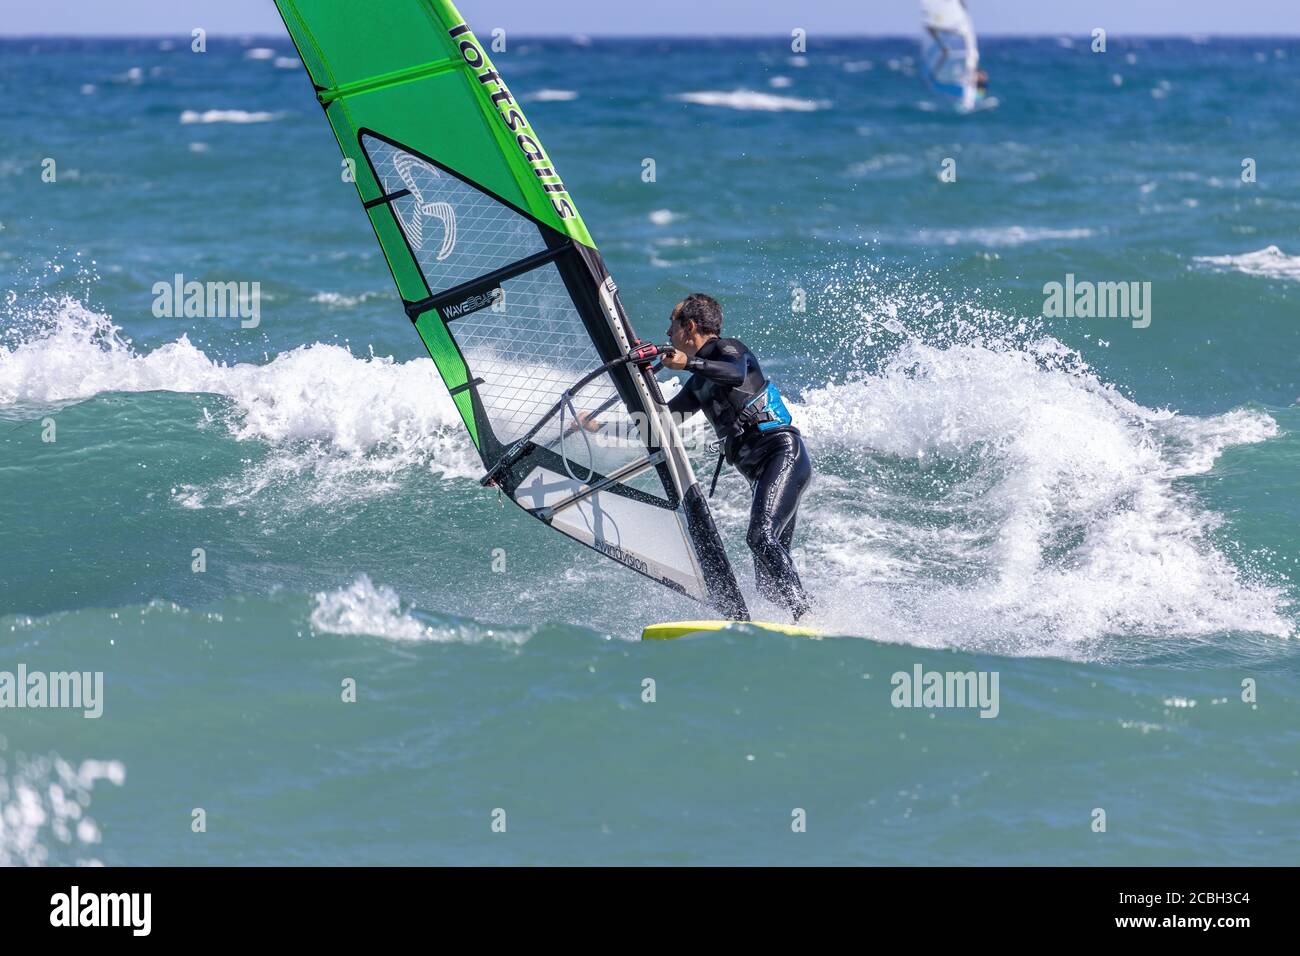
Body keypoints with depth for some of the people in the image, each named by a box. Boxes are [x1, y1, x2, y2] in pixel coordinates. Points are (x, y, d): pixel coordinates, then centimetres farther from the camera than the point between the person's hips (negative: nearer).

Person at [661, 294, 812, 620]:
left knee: (761, 536, -28)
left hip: (784, 451, -9)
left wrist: (689, 363, -35)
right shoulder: (699, 385, 25)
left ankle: (804, 615, -38)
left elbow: (737, 374, -23)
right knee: (768, 574, -1)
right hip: (761, 472, 9)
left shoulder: (728, 349, 1)